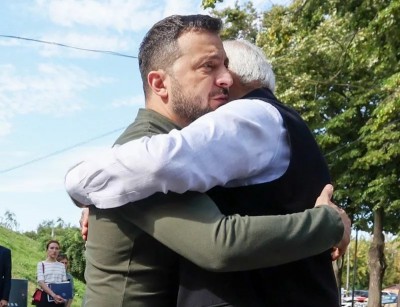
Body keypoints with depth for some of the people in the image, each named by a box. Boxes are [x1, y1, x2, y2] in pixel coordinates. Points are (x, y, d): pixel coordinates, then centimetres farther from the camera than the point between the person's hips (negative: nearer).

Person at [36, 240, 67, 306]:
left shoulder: (62, 266, 15)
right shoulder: (41, 264, 3)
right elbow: (41, 282, -9)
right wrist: (53, 295, -23)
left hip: (59, 299, 3)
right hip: (45, 297, -3)